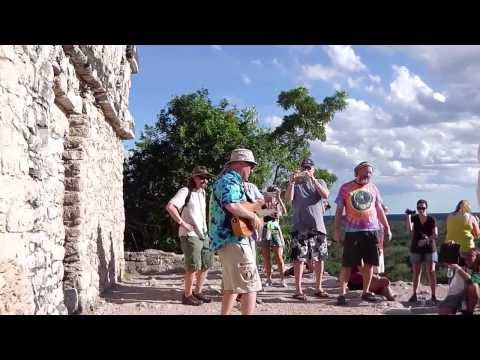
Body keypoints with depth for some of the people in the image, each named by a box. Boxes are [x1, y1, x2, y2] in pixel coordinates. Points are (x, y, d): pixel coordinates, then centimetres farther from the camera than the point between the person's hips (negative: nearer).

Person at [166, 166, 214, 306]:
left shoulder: (202, 192, 14)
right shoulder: (185, 191, -11)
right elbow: (170, 206, -25)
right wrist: (182, 223, -23)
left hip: (203, 235, 9)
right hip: (190, 235, -9)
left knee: (206, 265, 13)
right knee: (193, 267, -6)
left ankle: (197, 292, 26)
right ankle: (187, 295, 8)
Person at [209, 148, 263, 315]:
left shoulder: (228, 180, 21)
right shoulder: (230, 181, -13)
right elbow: (232, 206, -33)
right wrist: (253, 216, -20)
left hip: (225, 240, 11)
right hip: (233, 240, -11)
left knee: (232, 286, 17)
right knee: (250, 286, -9)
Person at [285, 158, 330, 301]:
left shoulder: (320, 182, 11)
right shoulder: (295, 183, 8)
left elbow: (326, 195, -9)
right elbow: (288, 199, -8)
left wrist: (313, 179, -19)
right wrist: (291, 182, -23)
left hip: (318, 226, 2)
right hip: (300, 228, -2)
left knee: (319, 258, 7)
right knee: (299, 259, -5)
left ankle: (318, 288, 17)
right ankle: (298, 290, -1)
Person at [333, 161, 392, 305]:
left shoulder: (373, 188, 12)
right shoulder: (345, 188, 1)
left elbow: (379, 209, 17)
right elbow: (339, 210, 1)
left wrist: (387, 227, 13)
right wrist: (336, 230, -4)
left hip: (372, 230, 4)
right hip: (353, 231, -4)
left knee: (369, 263, 7)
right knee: (347, 264, -4)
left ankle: (366, 292, 19)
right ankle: (342, 293, 1)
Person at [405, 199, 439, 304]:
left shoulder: (431, 220, -2)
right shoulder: (414, 218, 0)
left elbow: (435, 235, -4)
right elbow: (409, 230, -17)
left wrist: (426, 240, -18)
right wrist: (408, 216, -22)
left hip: (429, 249, -1)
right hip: (416, 249, 1)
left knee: (431, 271, -5)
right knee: (416, 272, 6)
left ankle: (433, 295, -1)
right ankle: (414, 294, 13)